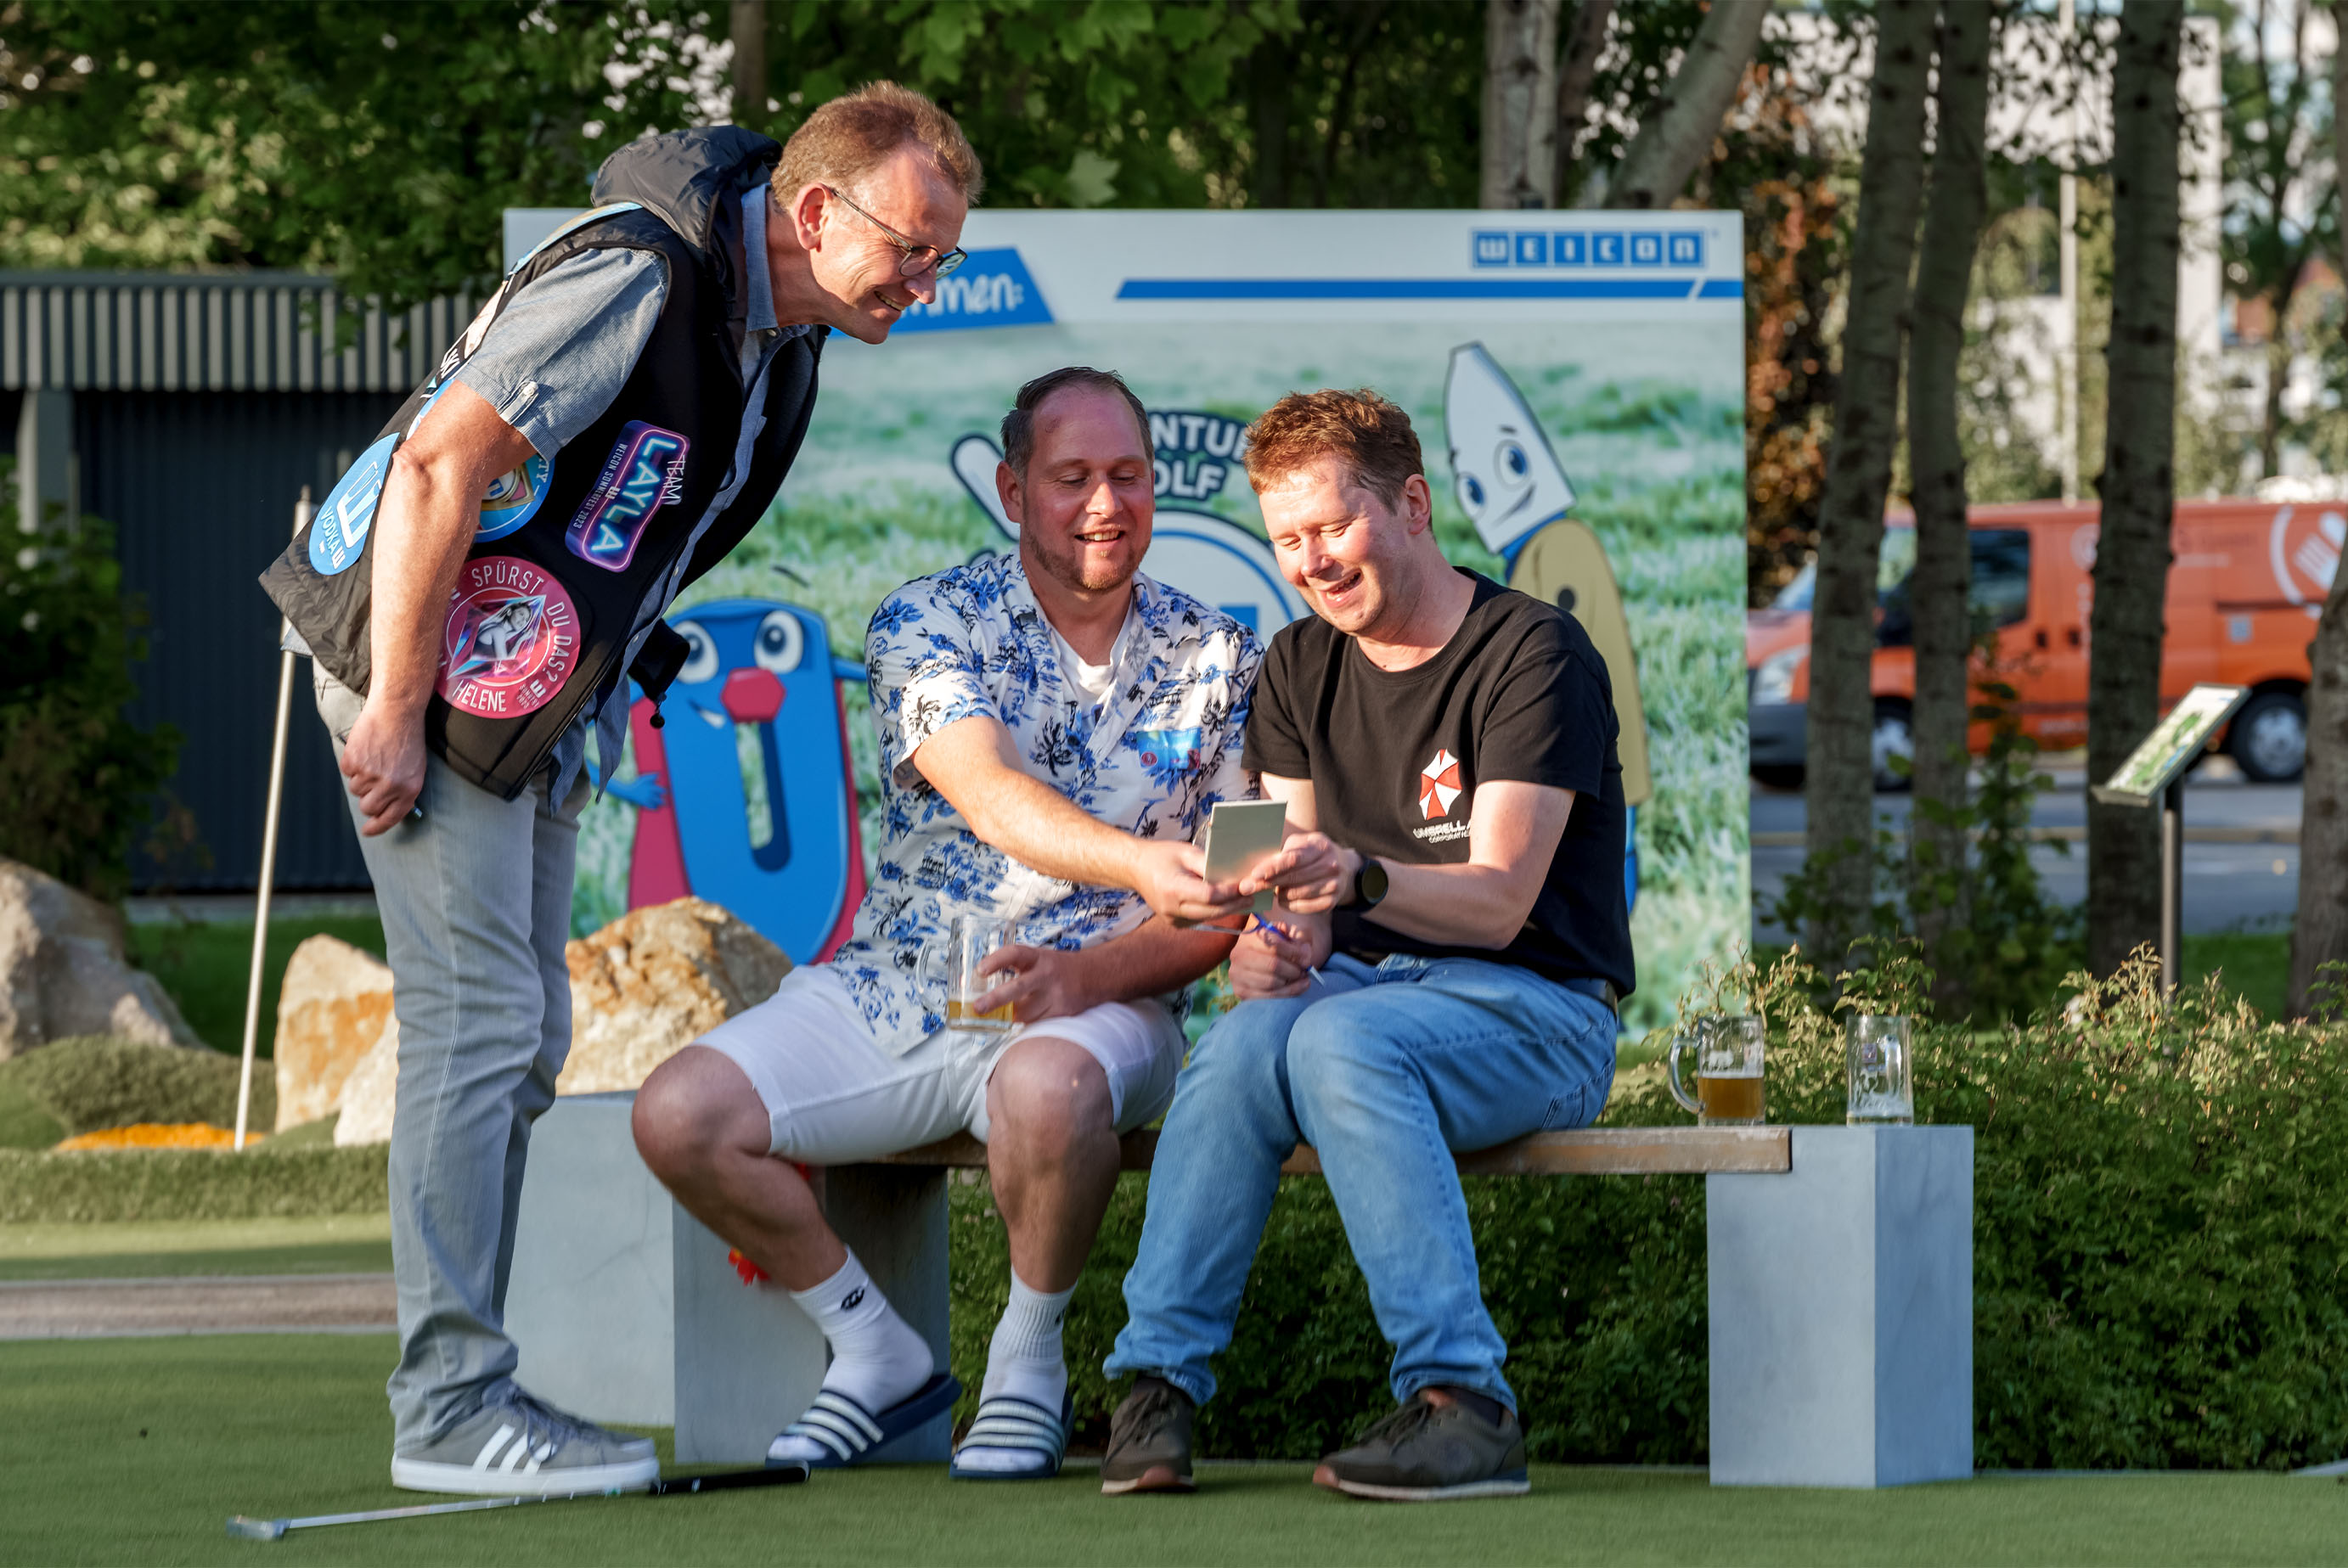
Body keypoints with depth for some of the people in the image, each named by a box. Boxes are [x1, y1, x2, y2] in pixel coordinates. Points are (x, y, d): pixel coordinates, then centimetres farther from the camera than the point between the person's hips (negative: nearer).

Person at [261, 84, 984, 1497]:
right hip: (423, 659, -10)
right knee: (478, 1017, -12)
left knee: (521, 1034, 10)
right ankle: (450, 1407, -10)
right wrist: (395, 708, -25)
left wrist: (603, 693, 16)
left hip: (534, 693, 10)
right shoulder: (644, 277, -23)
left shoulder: (785, 335, 7)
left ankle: (465, 1392, 15)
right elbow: (442, 463, -26)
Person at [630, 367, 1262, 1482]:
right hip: (889, 991, 2)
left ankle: (1028, 1359, -10)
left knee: (1047, 1087, -39)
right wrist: (1144, 865, -39)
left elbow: (1220, 909, 0)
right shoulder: (929, 624, -1)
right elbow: (993, 802, -19)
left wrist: (1090, 973, -20)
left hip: (1101, 1002, -2)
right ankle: (879, 1356, 4)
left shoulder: (1217, 661, 4)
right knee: (680, 1116, -18)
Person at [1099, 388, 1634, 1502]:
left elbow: (1497, 902, -18)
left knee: (1341, 1039, -36)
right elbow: (1302, 895, 6)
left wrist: (1357, 877, -37)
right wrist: (1275, 945, -19)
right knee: (1247, 1037, -30)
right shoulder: (1299, 671, 11)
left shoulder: (1534, 654, -9)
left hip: (1535, 1006, -5)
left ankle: (1459, 1400, -39)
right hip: (1361, 988, 5)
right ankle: (1157, 1380, -32)